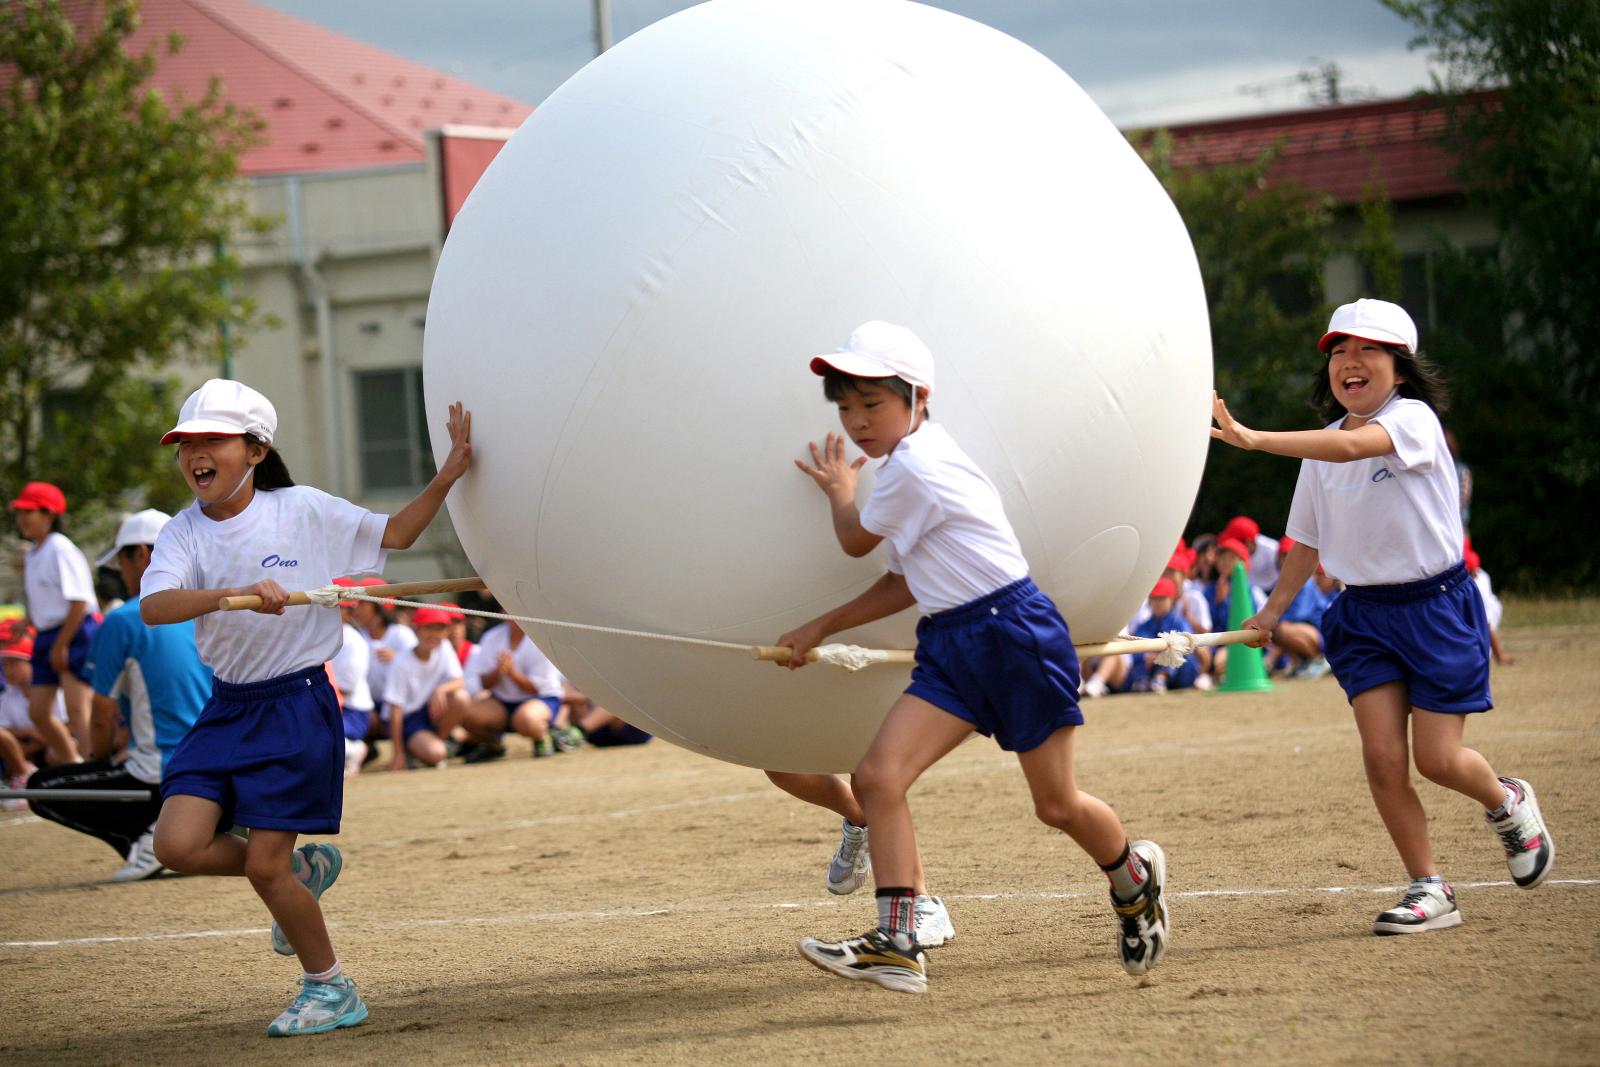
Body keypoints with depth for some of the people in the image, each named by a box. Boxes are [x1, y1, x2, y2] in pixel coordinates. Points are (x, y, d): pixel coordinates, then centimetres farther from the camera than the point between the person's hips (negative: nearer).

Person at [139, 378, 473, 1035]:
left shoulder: (303, 511, -5)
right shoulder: (184, 533, -1)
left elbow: (393, 535, 7)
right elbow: (153, 607, -21)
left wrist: (446, 478, -6)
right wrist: (234, 594, -37)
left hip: (298, 704, -4)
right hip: (226, 708, 4)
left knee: (264, 865, -6)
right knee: (178, 845, -11)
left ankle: (331, 989, 16)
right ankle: (303, 870, 17)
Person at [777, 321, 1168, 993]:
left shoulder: (914, 468, -18)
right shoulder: (911, 465, 12)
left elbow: (856, 541, -3)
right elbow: (905, 581, 18)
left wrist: (839, 490, 18)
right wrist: (821, 629, 19)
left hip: (1015, 635, -9)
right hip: (953, 645, 9)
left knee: (1055, 804, 4)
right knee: (877, 778, -10)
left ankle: (1135, 877, 36)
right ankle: (896, 946, -13)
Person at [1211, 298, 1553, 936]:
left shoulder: (1414, 419, -15)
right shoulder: (1323, 447, 5)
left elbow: (1349, 446, -36)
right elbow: (1309, 541, 16)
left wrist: (1252, 440, -43)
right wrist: (1273, 609, 6)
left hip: (1436, 606, -5)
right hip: (1364, 613, 5)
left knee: (1436, 758, -3)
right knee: (1382, 756, -8)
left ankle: (1507, 803, 31)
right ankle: (1428, 890, 3)